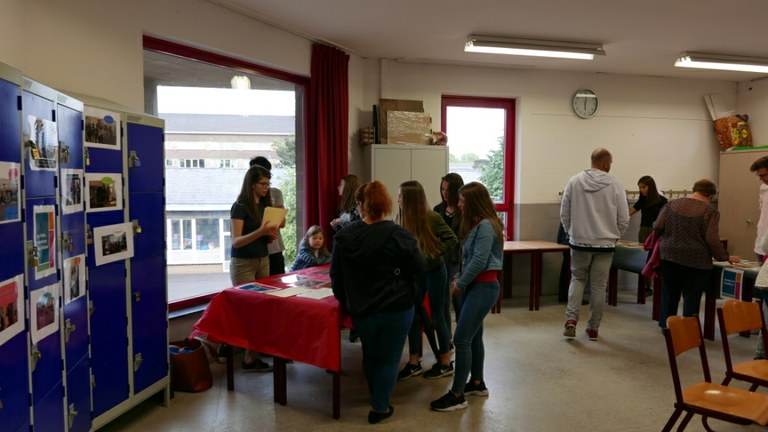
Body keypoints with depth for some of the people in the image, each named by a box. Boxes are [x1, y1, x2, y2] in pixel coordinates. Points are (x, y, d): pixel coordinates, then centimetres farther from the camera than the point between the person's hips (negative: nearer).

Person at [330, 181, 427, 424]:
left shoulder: (344, 235, -5)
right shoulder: (398, 235, -16)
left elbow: (336, 274, 2)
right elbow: (420, 267, -7)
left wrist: (344, 300, 16)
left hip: (361, 309, 4)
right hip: (396, 308, -3)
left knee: (370, 355, 24)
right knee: (389, 358, 13)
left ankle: (376, 399, 45)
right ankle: (379, 408, 20)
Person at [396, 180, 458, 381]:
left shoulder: (432, 218, -17)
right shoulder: (401, 218, -4)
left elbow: (452, 239, -13)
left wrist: (433, 253, -19)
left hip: (434, 271, -5)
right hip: (414, 272, 5)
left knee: (437, 316, 6)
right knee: (413, 316, 9)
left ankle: (446, 363, 22)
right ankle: (414, 363, 23)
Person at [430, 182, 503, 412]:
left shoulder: (486, 226, -17)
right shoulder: (475, 224, 13)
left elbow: (479, 261, -21)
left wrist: (459, 284, -12)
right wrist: (459, 278, 3)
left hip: (483, 287, -10)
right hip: (474, 285, 10)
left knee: (461, 338, -10)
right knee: (473, 336, 16)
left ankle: (457, 395, -3)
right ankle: (477, 383, 29)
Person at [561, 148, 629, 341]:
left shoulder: (574, 181, -3)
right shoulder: (615, 184, -6)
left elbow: (564, 213, 0)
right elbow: (623, 218, -3)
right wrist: (615, 237, 14)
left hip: (579, 242, 1)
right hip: (605, 243, -1)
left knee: (577, 279, 17)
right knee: (598, 286, 10)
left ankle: (571, 319, 1)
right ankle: (593, 328, 18)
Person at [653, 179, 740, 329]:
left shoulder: (672, 204, 2)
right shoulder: (710, 211, -8)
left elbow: (657, 227, -1)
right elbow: (712, 239, -12)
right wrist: (726, 257, 1)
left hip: (670, 256, 4)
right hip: (696, 260, -3)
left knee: (669, 293, 16)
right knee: (691, 297, 8)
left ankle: (665, 325, 25)